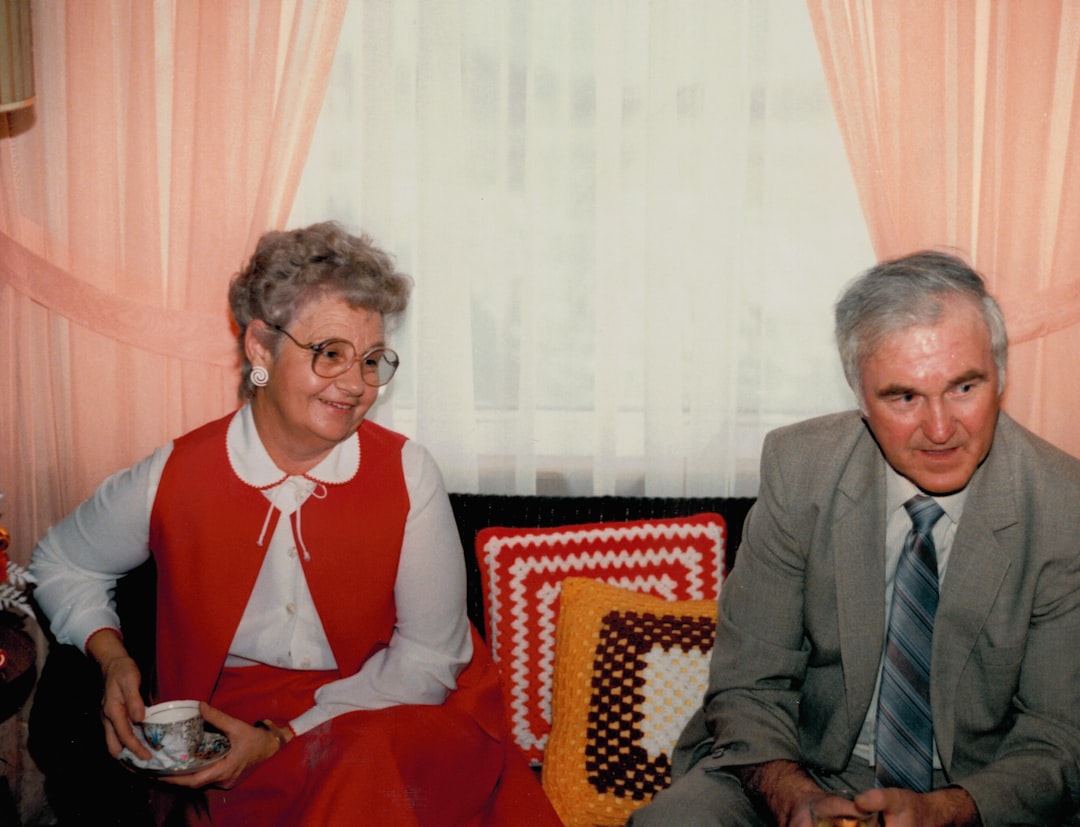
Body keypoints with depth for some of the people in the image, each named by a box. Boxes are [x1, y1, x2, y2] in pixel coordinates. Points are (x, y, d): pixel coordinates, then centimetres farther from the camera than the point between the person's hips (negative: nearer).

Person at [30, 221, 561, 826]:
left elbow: (428, 656, -6)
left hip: (391, 716, 1)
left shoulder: (408, 476, -8)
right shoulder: (174, 480, -5)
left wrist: (281, 738, -13)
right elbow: (62, 562, 16)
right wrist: (112, 656, -3)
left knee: (372, 765, -33)